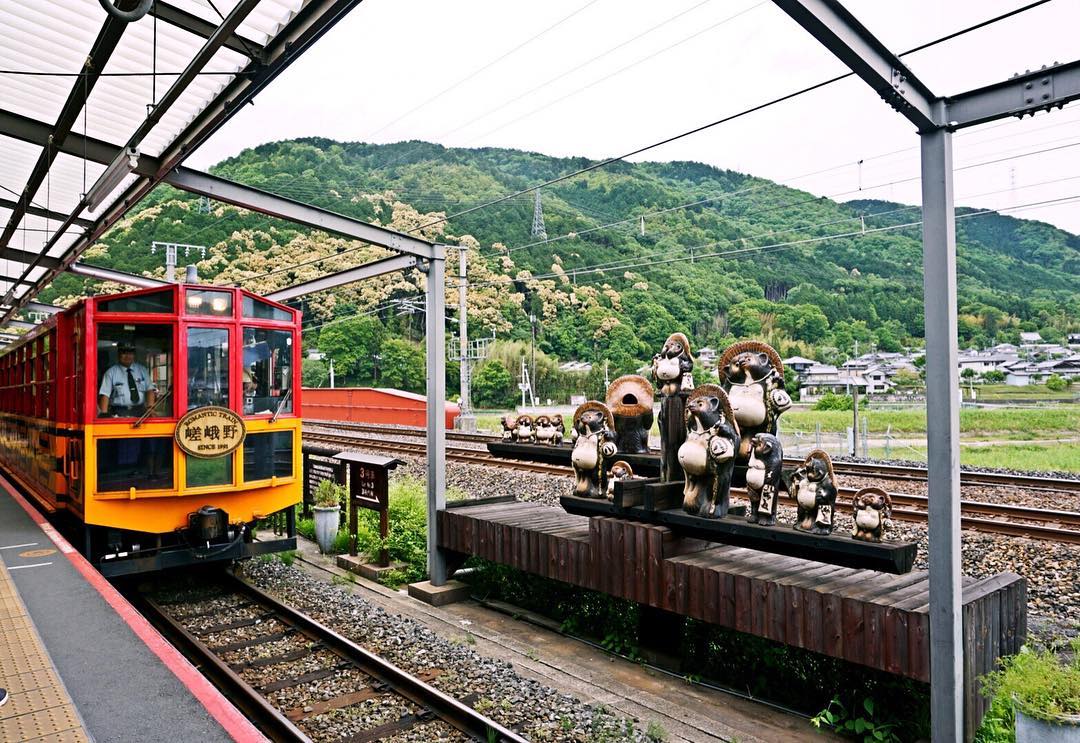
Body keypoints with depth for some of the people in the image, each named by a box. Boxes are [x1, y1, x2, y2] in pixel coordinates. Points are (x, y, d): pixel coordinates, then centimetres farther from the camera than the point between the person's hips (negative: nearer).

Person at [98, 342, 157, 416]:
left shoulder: (142, 370, 13)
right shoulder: (111, 372, 5)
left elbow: (150, 389, 6)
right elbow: (105, 395, -2)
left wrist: (150, 407, -11)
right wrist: (104, 414, -14)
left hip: (140, 411, 3)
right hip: (120, 412, -3)